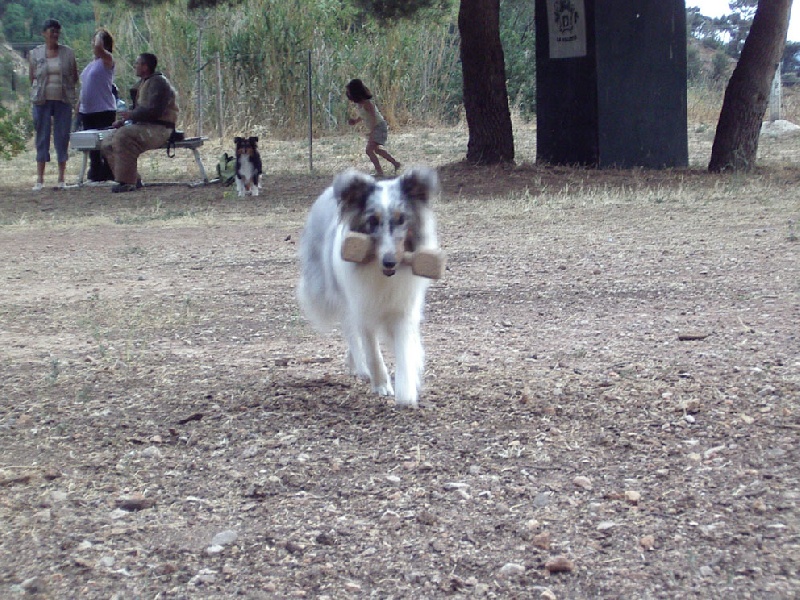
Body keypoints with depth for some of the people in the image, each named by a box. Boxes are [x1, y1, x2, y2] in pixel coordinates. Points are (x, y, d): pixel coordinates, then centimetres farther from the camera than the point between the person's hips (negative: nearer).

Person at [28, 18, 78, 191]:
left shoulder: (67, 52, 5)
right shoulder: (35, 54, 4)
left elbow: (75, 77, 10)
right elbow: (31, 77, 10)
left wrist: (65, 87, 1)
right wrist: (39, 90, 1)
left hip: (63, 100, 0)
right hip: (42, 101, 0)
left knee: (62, 137, 1)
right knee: (42, 137, 0)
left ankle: (61, 179, 6)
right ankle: (40, 179, 2)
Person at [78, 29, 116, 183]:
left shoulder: (107, 60, -6)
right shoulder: (91, 64, 17)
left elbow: (98, 47, -26)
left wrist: (100, 35, -8)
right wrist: (79, 106, 16)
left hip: (104, 110, -8)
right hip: (87, 111, 8)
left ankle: (108, 174, 0)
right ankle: (95, 174, 18)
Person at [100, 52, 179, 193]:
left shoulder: (158, 83, -12)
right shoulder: (143, 83, 20)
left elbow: (154, 111, -22)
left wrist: (131, 115, -17)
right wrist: (123, 120, 6)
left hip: (158, 129, -10)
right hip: (143, 126, 10)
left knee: (123, 136, -33)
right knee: (106, 144, 2)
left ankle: (127, 182, -29)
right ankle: (134, 179, 2)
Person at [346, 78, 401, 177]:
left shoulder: (367, 103, -24)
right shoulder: (359, 103, 2)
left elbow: (374, 117, -28)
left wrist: (372, 132, -34)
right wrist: (355, 121, -2)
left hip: (379, 127, -10)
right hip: (374, 128, 10)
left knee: (369, 150, -16)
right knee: (376, 149, 24)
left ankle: (379, 172, -11)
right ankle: (395, 163, 35)